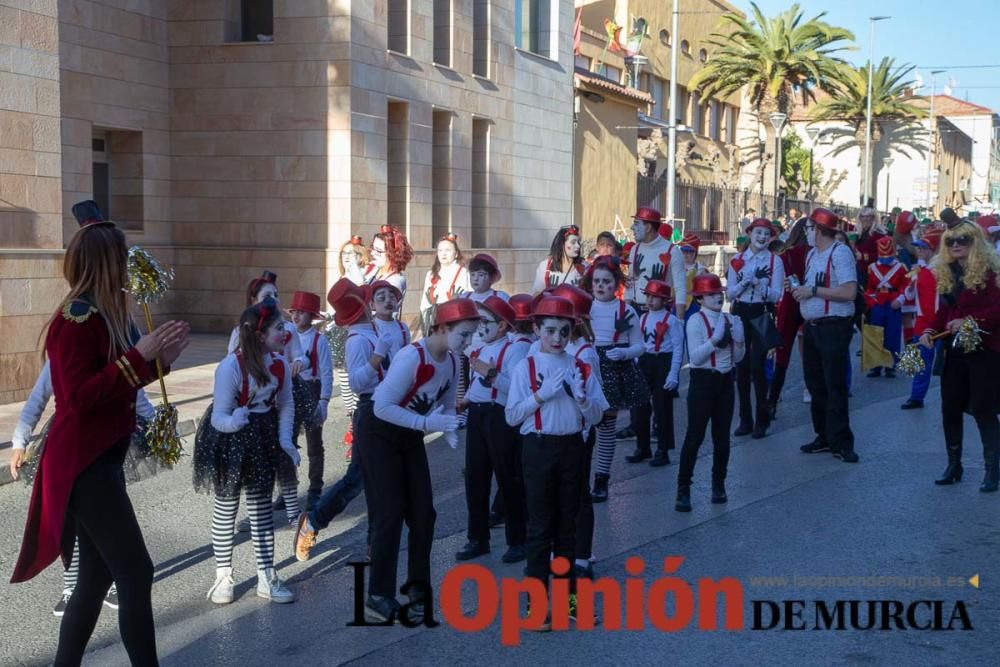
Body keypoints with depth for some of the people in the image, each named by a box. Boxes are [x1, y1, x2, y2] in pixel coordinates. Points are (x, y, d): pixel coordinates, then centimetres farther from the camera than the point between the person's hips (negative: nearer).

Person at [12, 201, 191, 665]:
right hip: (82, 465, -10)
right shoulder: (76, 319, -18)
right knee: (136, 573, -8)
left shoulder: (103, 314, 10)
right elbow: (81, 396, -24)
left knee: (97, 577, 14)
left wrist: (159, 358, 6)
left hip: (100, 459, 10)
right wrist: (138, 356, -23)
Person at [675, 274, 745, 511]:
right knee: (695, 436, -5)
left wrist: (739, 339, -8)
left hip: (726, 380, 5)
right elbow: (695, 358, -18)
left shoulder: (730, 319, 6)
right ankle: (683, 489, -1)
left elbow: (737, 357, 10)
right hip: (703, 379, -5)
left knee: (722, 436, 12)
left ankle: (718, 484, 25)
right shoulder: (695, 321, -9)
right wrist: (715, 338, -25)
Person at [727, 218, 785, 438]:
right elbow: (730, 293, 3)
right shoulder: (737, 260, 6)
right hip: (740, 313, 3)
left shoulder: (775, 261, -2)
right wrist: (746, 281, -14)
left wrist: (760, 283, -22)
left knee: (757, 366, -7)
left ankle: (762, 420, 4)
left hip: (762, 314, -3)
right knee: (741, 366, 5)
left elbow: (776, 295, -7)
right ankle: (745, 419, 15)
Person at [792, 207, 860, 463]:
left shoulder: (839, 253, -14)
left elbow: (849, 291, -23)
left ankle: (841, 442, -2)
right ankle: (824, 437, 23)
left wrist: (813, 291, -20)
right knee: (815, 384, 13)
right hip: (811, 326, 9)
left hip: (833, 327, -9)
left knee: (835, 386, -7)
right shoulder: (812, 254, 14)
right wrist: (799, 290, 3)